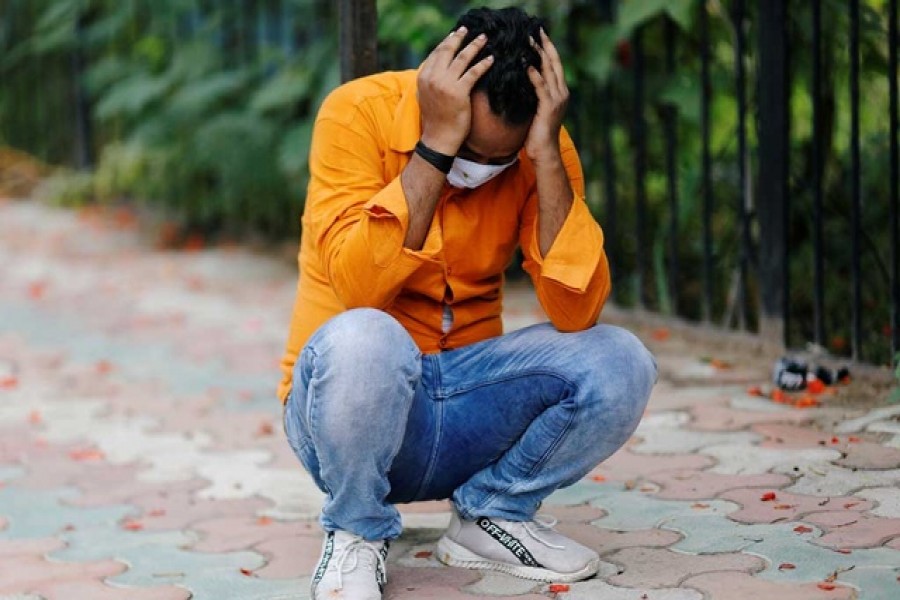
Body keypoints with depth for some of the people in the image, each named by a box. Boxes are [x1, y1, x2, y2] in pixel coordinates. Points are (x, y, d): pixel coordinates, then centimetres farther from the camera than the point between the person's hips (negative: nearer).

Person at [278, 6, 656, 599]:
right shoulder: (359, 112, -14)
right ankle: (357, 532, -8)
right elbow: (360, 292, -27)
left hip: (468, 404, 4)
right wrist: (436, 145, -30)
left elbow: (577, 312, -17)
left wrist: (547, 154, -23)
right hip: (349, 401, -3)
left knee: (620, 363, -19)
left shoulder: (541, 146, -5)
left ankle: (493, 514, 5)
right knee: (363, 341, -37)